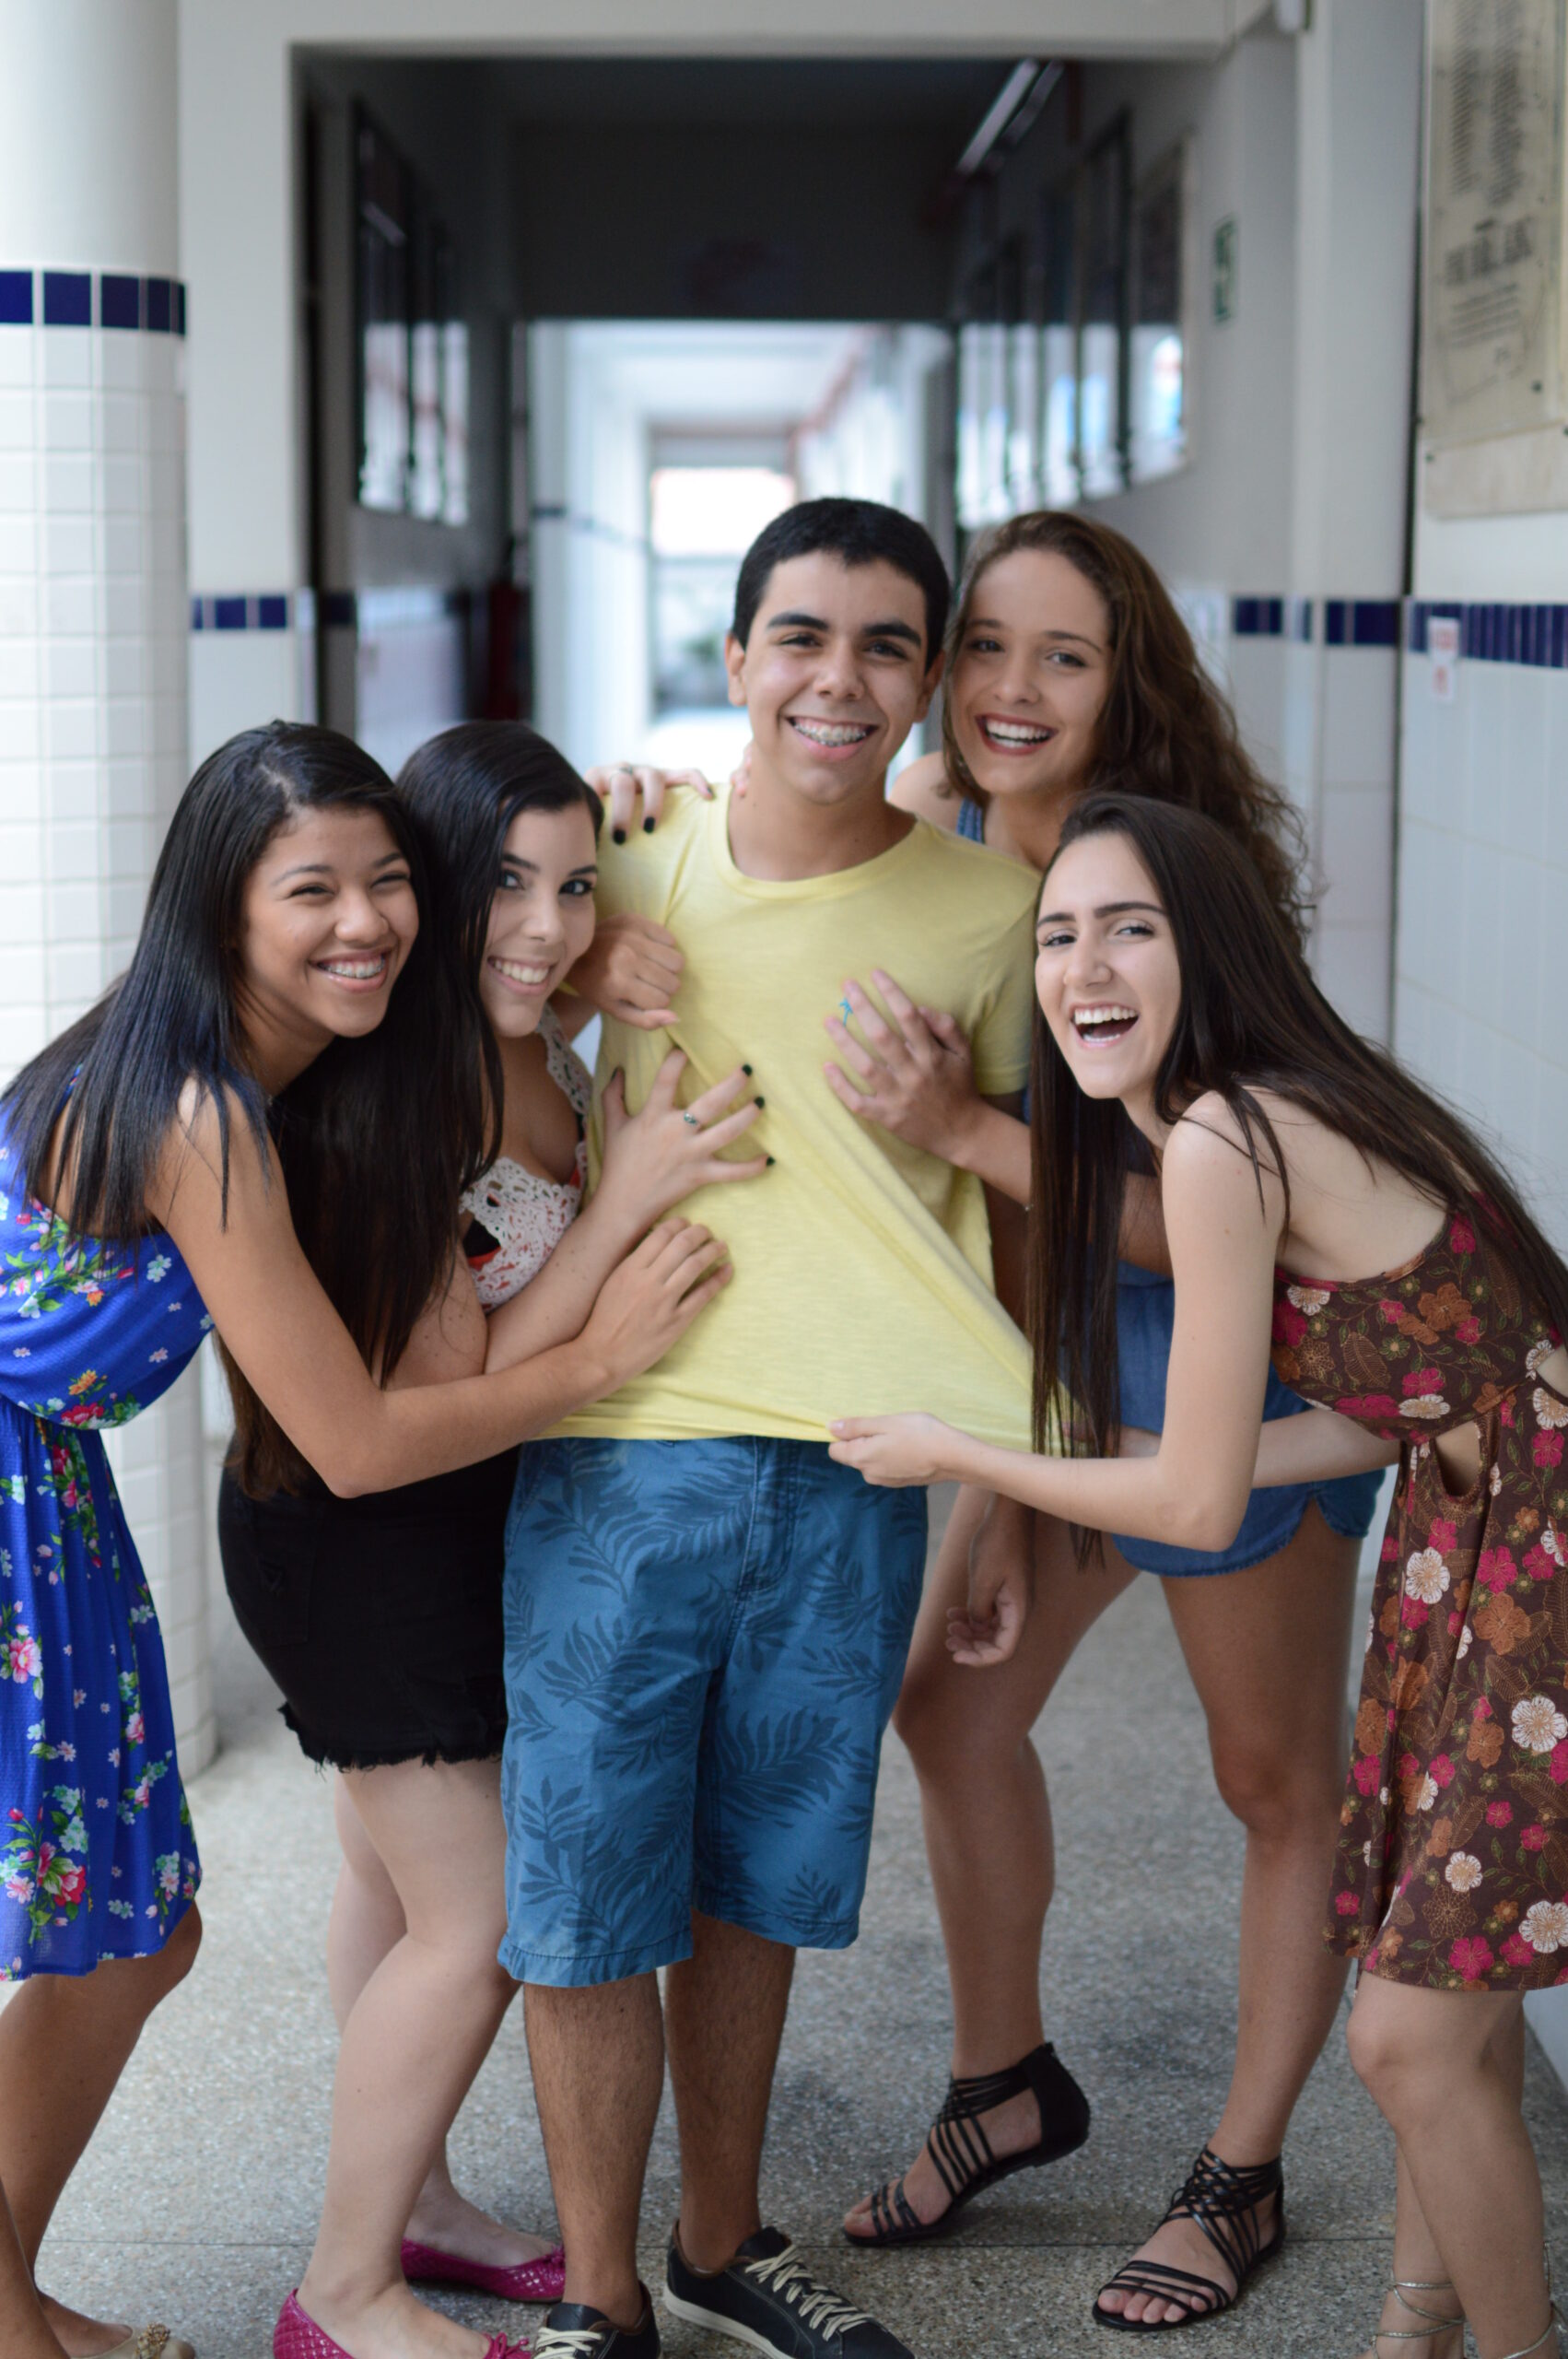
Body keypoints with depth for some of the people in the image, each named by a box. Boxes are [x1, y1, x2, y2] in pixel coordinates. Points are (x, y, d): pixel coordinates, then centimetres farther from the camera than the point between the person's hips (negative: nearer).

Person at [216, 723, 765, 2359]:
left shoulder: (542, 1057, -3)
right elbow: (451, 1396, -24)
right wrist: (630, 1196, -26)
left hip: (464, 1514, 8)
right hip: (354, 1533, -8)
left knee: (399, 1880, 21)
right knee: (474, 1922, -1)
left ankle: (408, 2203, 38)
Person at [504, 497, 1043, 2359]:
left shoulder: (989, 911, 2)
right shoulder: (636, 872, 0)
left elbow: (999, 1197, 12)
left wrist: (1009, 1496, 12)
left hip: (852, 1473, 1)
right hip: (622, 1448, -1)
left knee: (753, 1882, 15)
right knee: (582, 1892, 4)